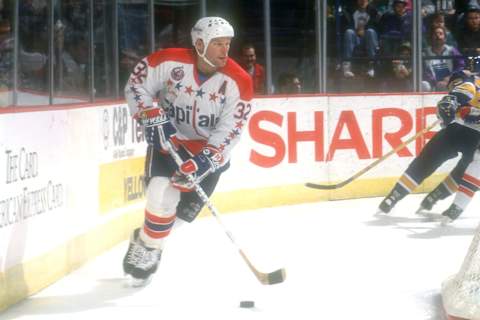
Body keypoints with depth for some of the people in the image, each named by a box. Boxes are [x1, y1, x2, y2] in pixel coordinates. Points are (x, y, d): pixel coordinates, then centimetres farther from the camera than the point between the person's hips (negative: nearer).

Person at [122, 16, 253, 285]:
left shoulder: (238, 81, -19)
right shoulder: (169, 62, -19)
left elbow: (230, 131, -20)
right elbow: (136, 86, -6)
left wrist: (205, 161, -30)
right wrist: (154, 118, -19)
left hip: (209, 149, 1)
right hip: (168, 138, -1)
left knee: (184, 209, -2)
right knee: (161, 195, -20)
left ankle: (148, 245, 24)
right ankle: (145, 242, 7)